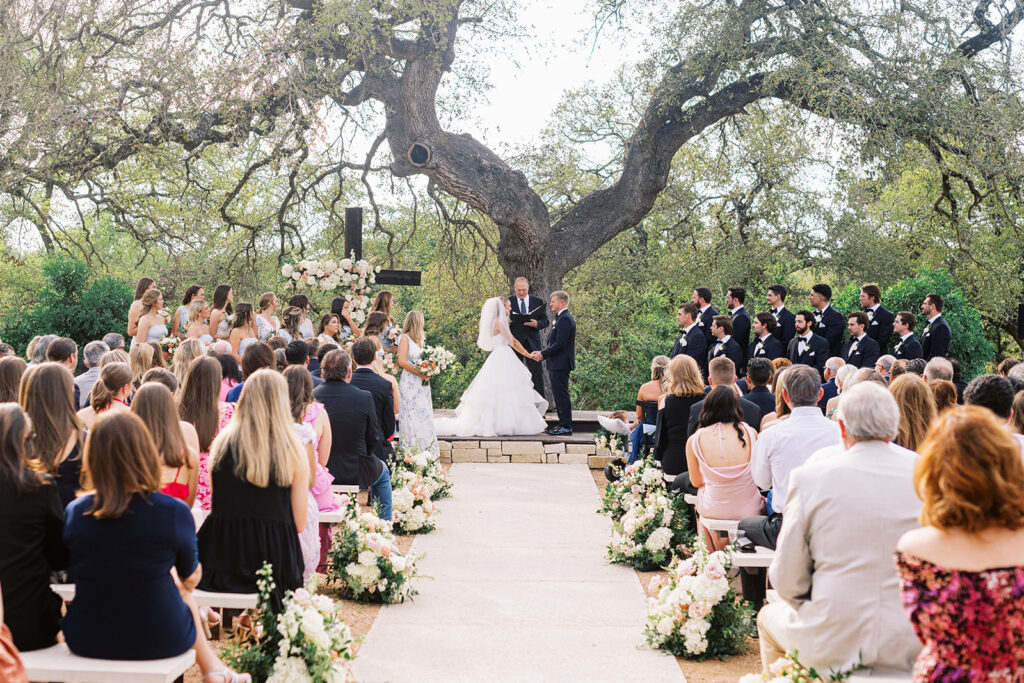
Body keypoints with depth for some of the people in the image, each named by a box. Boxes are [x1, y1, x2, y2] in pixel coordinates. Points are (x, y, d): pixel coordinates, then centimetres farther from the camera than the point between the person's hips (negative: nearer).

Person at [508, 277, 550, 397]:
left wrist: (537, 324, -15)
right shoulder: (508, 302, 5)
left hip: (533, 342, 0)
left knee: (537, 373, -2)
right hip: (514, 342, 0)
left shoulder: (538, 302, 7)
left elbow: (545, 321, 6)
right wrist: (506, 322, -17)